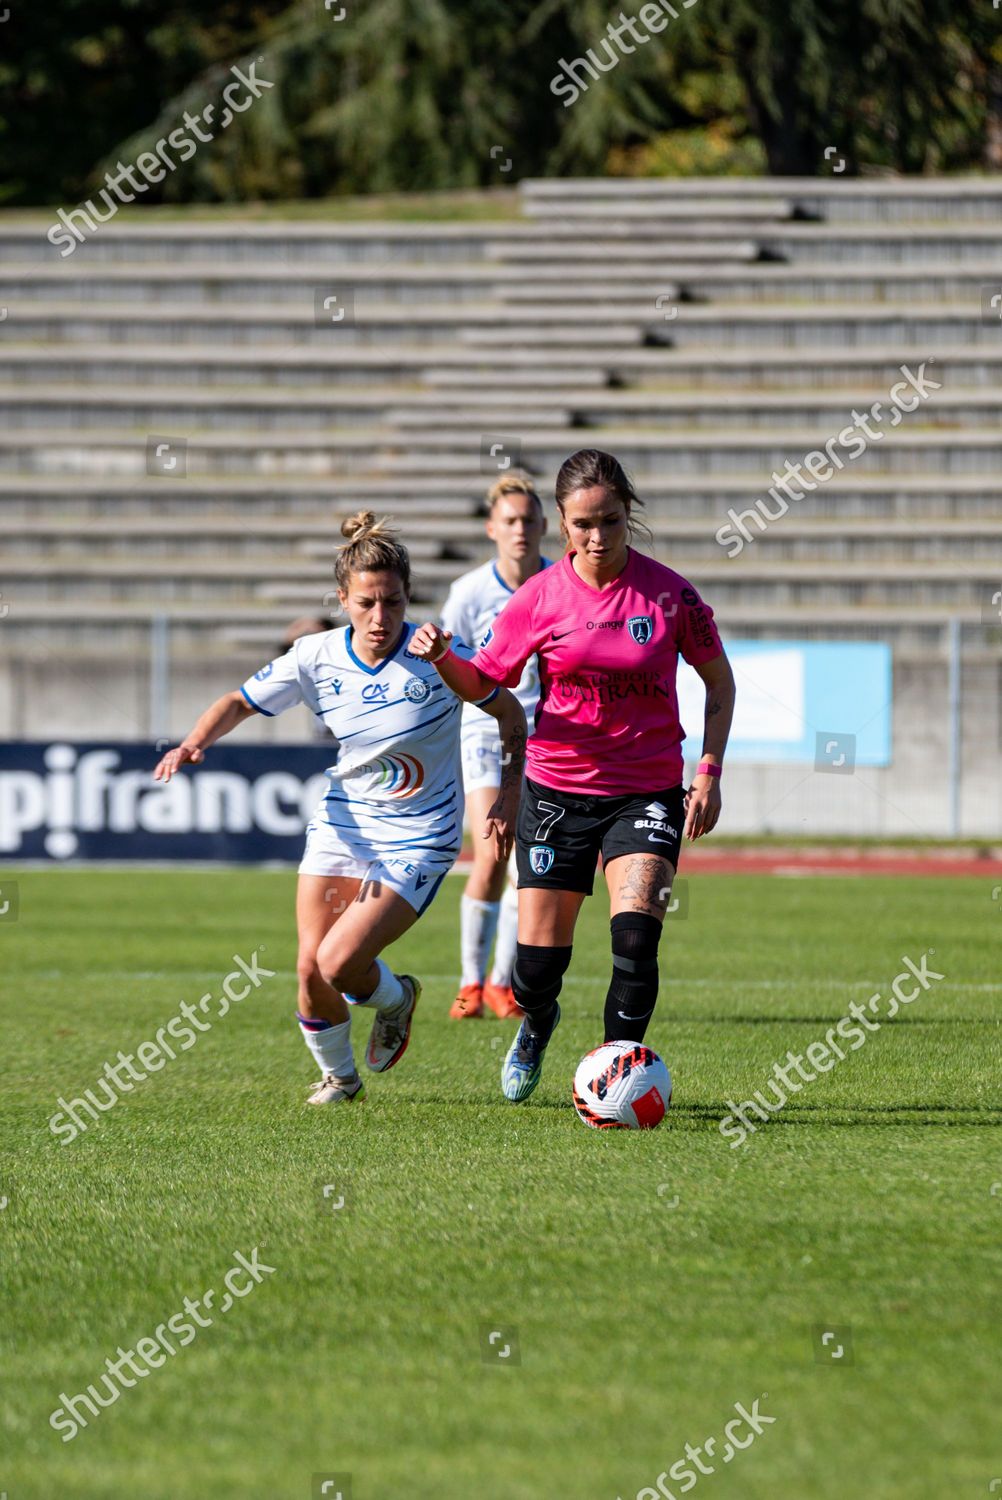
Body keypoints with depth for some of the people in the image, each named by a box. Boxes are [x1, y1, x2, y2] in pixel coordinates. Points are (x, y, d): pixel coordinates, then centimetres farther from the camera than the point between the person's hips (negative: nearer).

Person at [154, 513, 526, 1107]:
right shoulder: (317, 658, -8)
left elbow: (510, 712, 0)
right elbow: (240, 703, 3)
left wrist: (510, 791, -7)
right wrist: (195, 743, -16)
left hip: (418, 840, -4)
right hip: (342, 826, 4)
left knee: (338, 963, -18)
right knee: (311, 968, -7)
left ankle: (396, 998, 19)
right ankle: (338, 1075, 23)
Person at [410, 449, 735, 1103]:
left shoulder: (668, 593, -5)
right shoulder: (540, 598, -4)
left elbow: (719, 680, 7)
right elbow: (481, 682, 4)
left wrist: (710, 771, -2)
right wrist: (443, 657, -18)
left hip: (648, 795, -1)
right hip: (557, 790, 1)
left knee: (636, 936, -23)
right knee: (537, 963, 2)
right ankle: (538, 1025, 38)